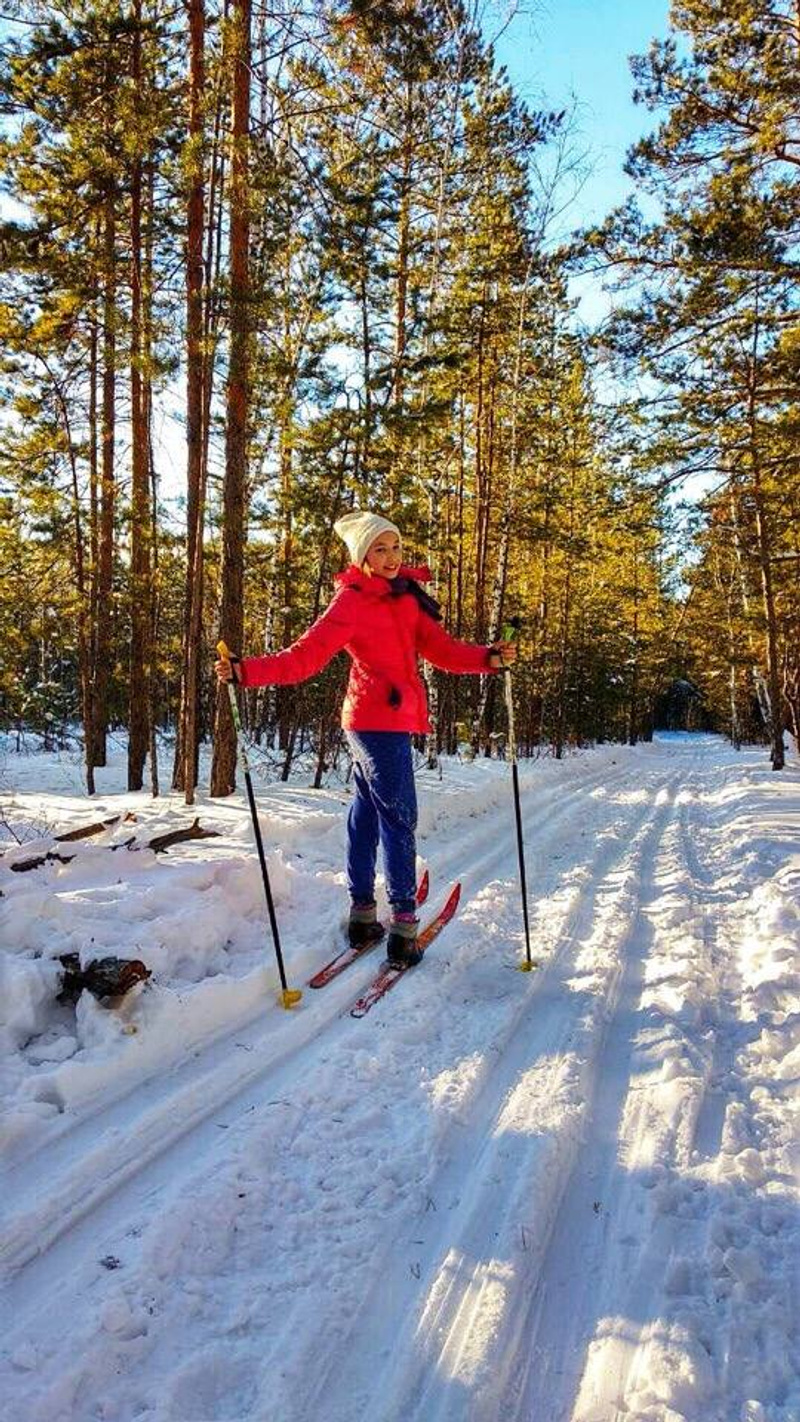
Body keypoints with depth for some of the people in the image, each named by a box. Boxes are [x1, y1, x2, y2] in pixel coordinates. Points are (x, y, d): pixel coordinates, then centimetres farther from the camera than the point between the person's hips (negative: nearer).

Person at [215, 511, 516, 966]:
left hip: (394, 720, 8)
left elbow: (440, 647, 4)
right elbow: (306, 656, -16)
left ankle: (363, 915, 24)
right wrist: (246, 671, -27)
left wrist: (490, 657, -12)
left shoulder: (406, 595, 11)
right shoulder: (351, 602, -11)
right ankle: (404, 926, -5)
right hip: (379, 720, -8)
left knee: (368, 814, 14)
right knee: (399, 818, -8)